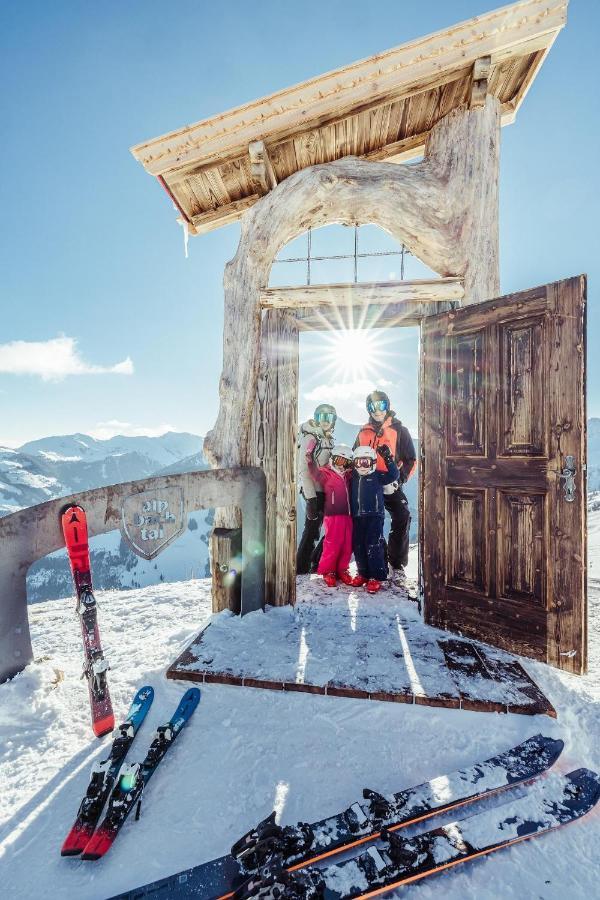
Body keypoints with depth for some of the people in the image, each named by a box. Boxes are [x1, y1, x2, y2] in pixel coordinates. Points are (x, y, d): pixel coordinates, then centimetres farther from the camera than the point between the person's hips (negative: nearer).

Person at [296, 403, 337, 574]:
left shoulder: (328, 438, 13)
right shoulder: (310, 437, -11)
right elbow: (303, 469, -18)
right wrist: (311, 498, -22)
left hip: (325, 489, 7)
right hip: (313, 490, -7)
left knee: (314, 528, 15)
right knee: (312, 529, -1)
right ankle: (301, 568, 13)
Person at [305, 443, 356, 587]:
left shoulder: (348, 475, 18)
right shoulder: (326, 473, -3)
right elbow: (315, 473, -21)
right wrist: (310, 457, -32)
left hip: (347, 515, 7)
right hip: (333, 515, -6)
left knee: (347, 545, 10)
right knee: (333, 545, -2)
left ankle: (342, 570, 26)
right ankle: (327, 571, 16)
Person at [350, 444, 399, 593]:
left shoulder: (377, 476, 1)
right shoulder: (352, 477, 11)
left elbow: (394, 475, -9)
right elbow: (349, 496, 16)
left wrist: (388, 458, -16)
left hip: (374, 516, -4)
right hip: (357, 517, 5)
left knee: (374, 546, -7)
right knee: (358, 546, 9)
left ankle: (376, 577, 4)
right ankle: (363, 573, 24)